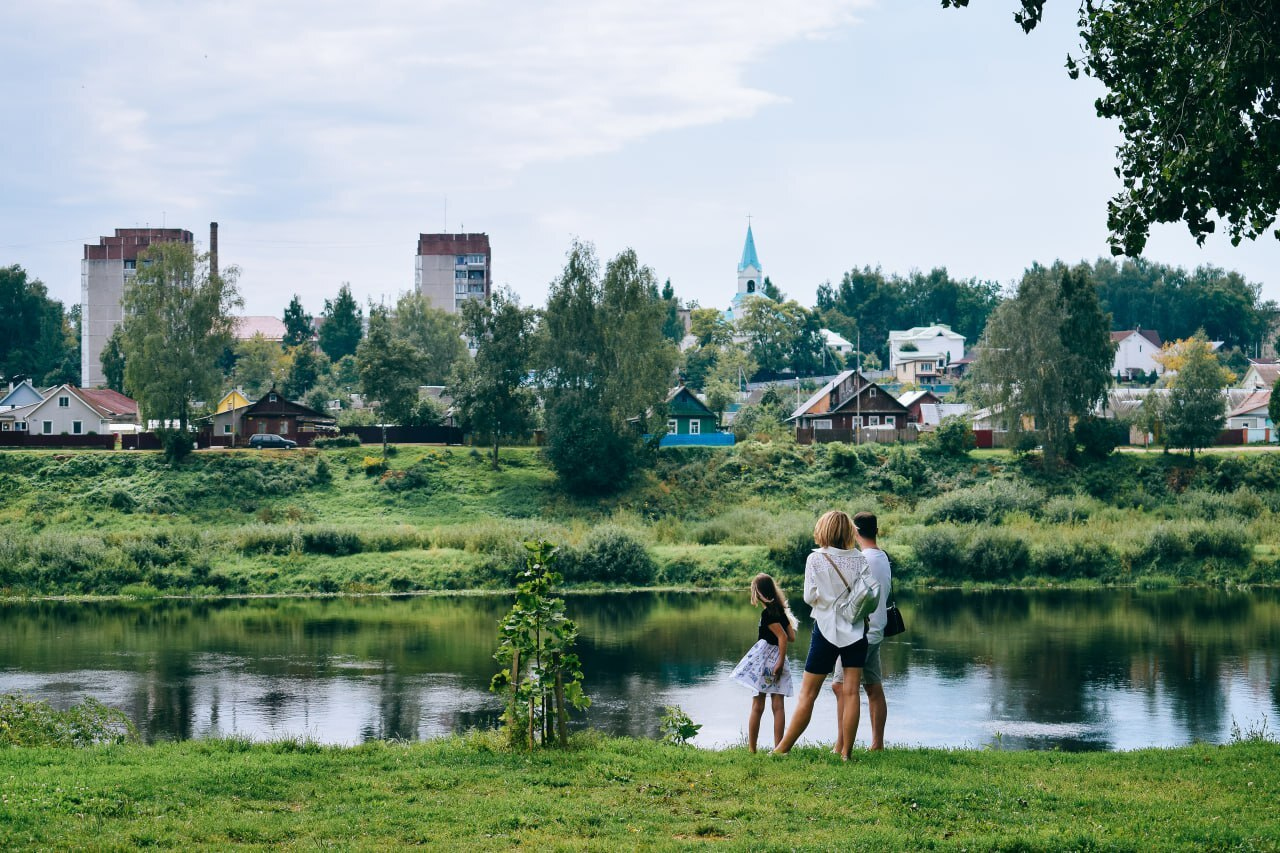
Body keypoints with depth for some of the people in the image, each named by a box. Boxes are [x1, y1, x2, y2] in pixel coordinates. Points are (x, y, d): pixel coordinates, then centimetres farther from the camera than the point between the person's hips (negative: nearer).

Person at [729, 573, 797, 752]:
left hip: (764, 658, -7)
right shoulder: (781, 610, 10)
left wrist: (780, 662, -17)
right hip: (777, 658, 7)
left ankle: (751, 748, 1)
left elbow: (783, 637, -18)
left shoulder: (767, 613, -12)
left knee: (757, 706, -2)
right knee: (778, 705, 3)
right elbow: (792, 636, 12)